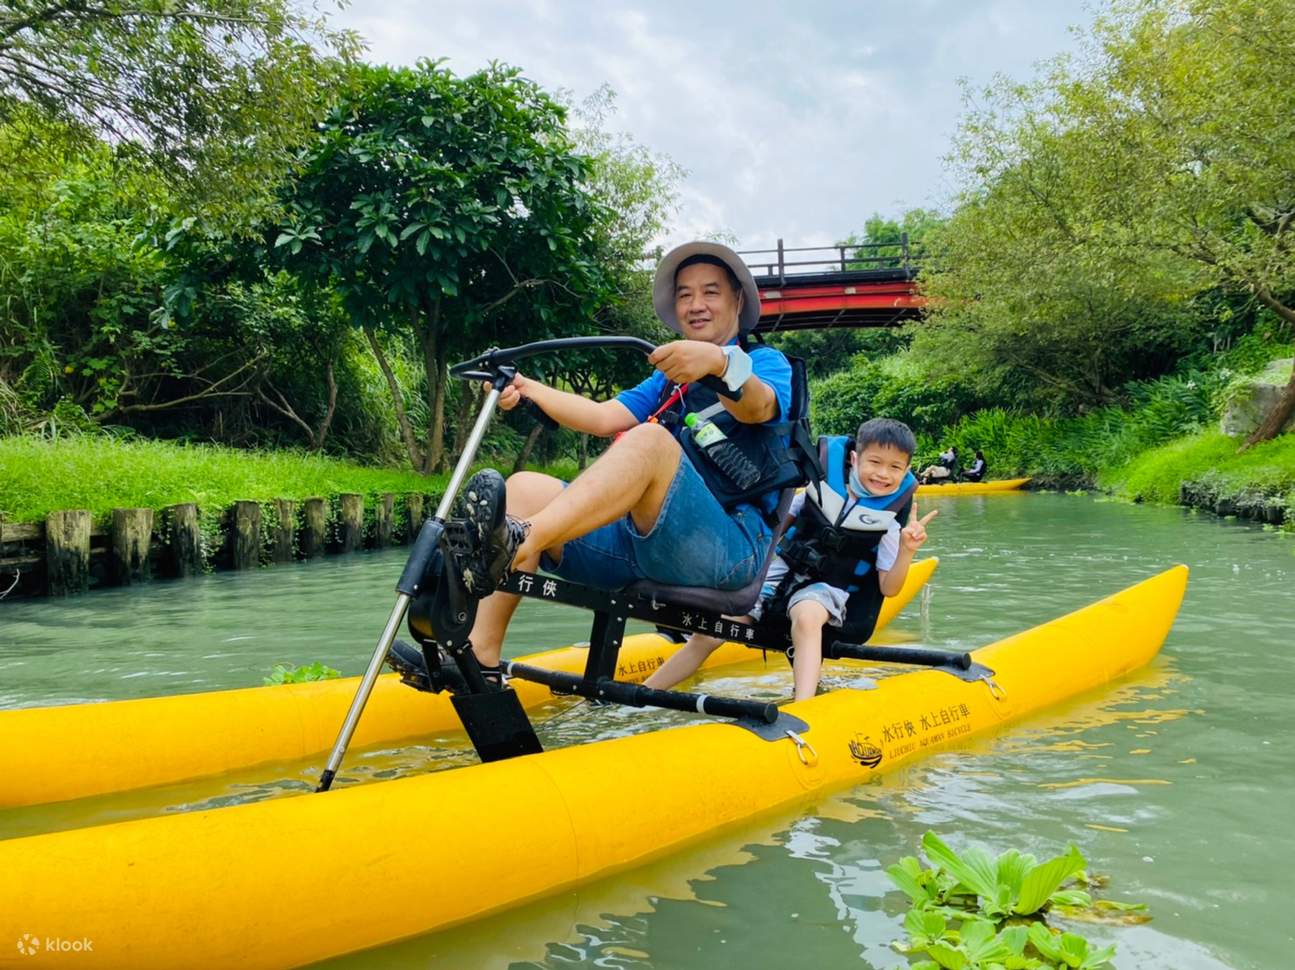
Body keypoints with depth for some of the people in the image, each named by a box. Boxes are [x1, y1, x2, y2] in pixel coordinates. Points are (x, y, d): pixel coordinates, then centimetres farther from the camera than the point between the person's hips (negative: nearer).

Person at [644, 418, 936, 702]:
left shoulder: (888, 524, -4)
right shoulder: (822, 487, -1)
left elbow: (888, 588, -5)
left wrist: (907, 551, -20)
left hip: (826, 589, -2)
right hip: (782, 572, 3)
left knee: (805, 615, -41)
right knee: (708, 634, -9)